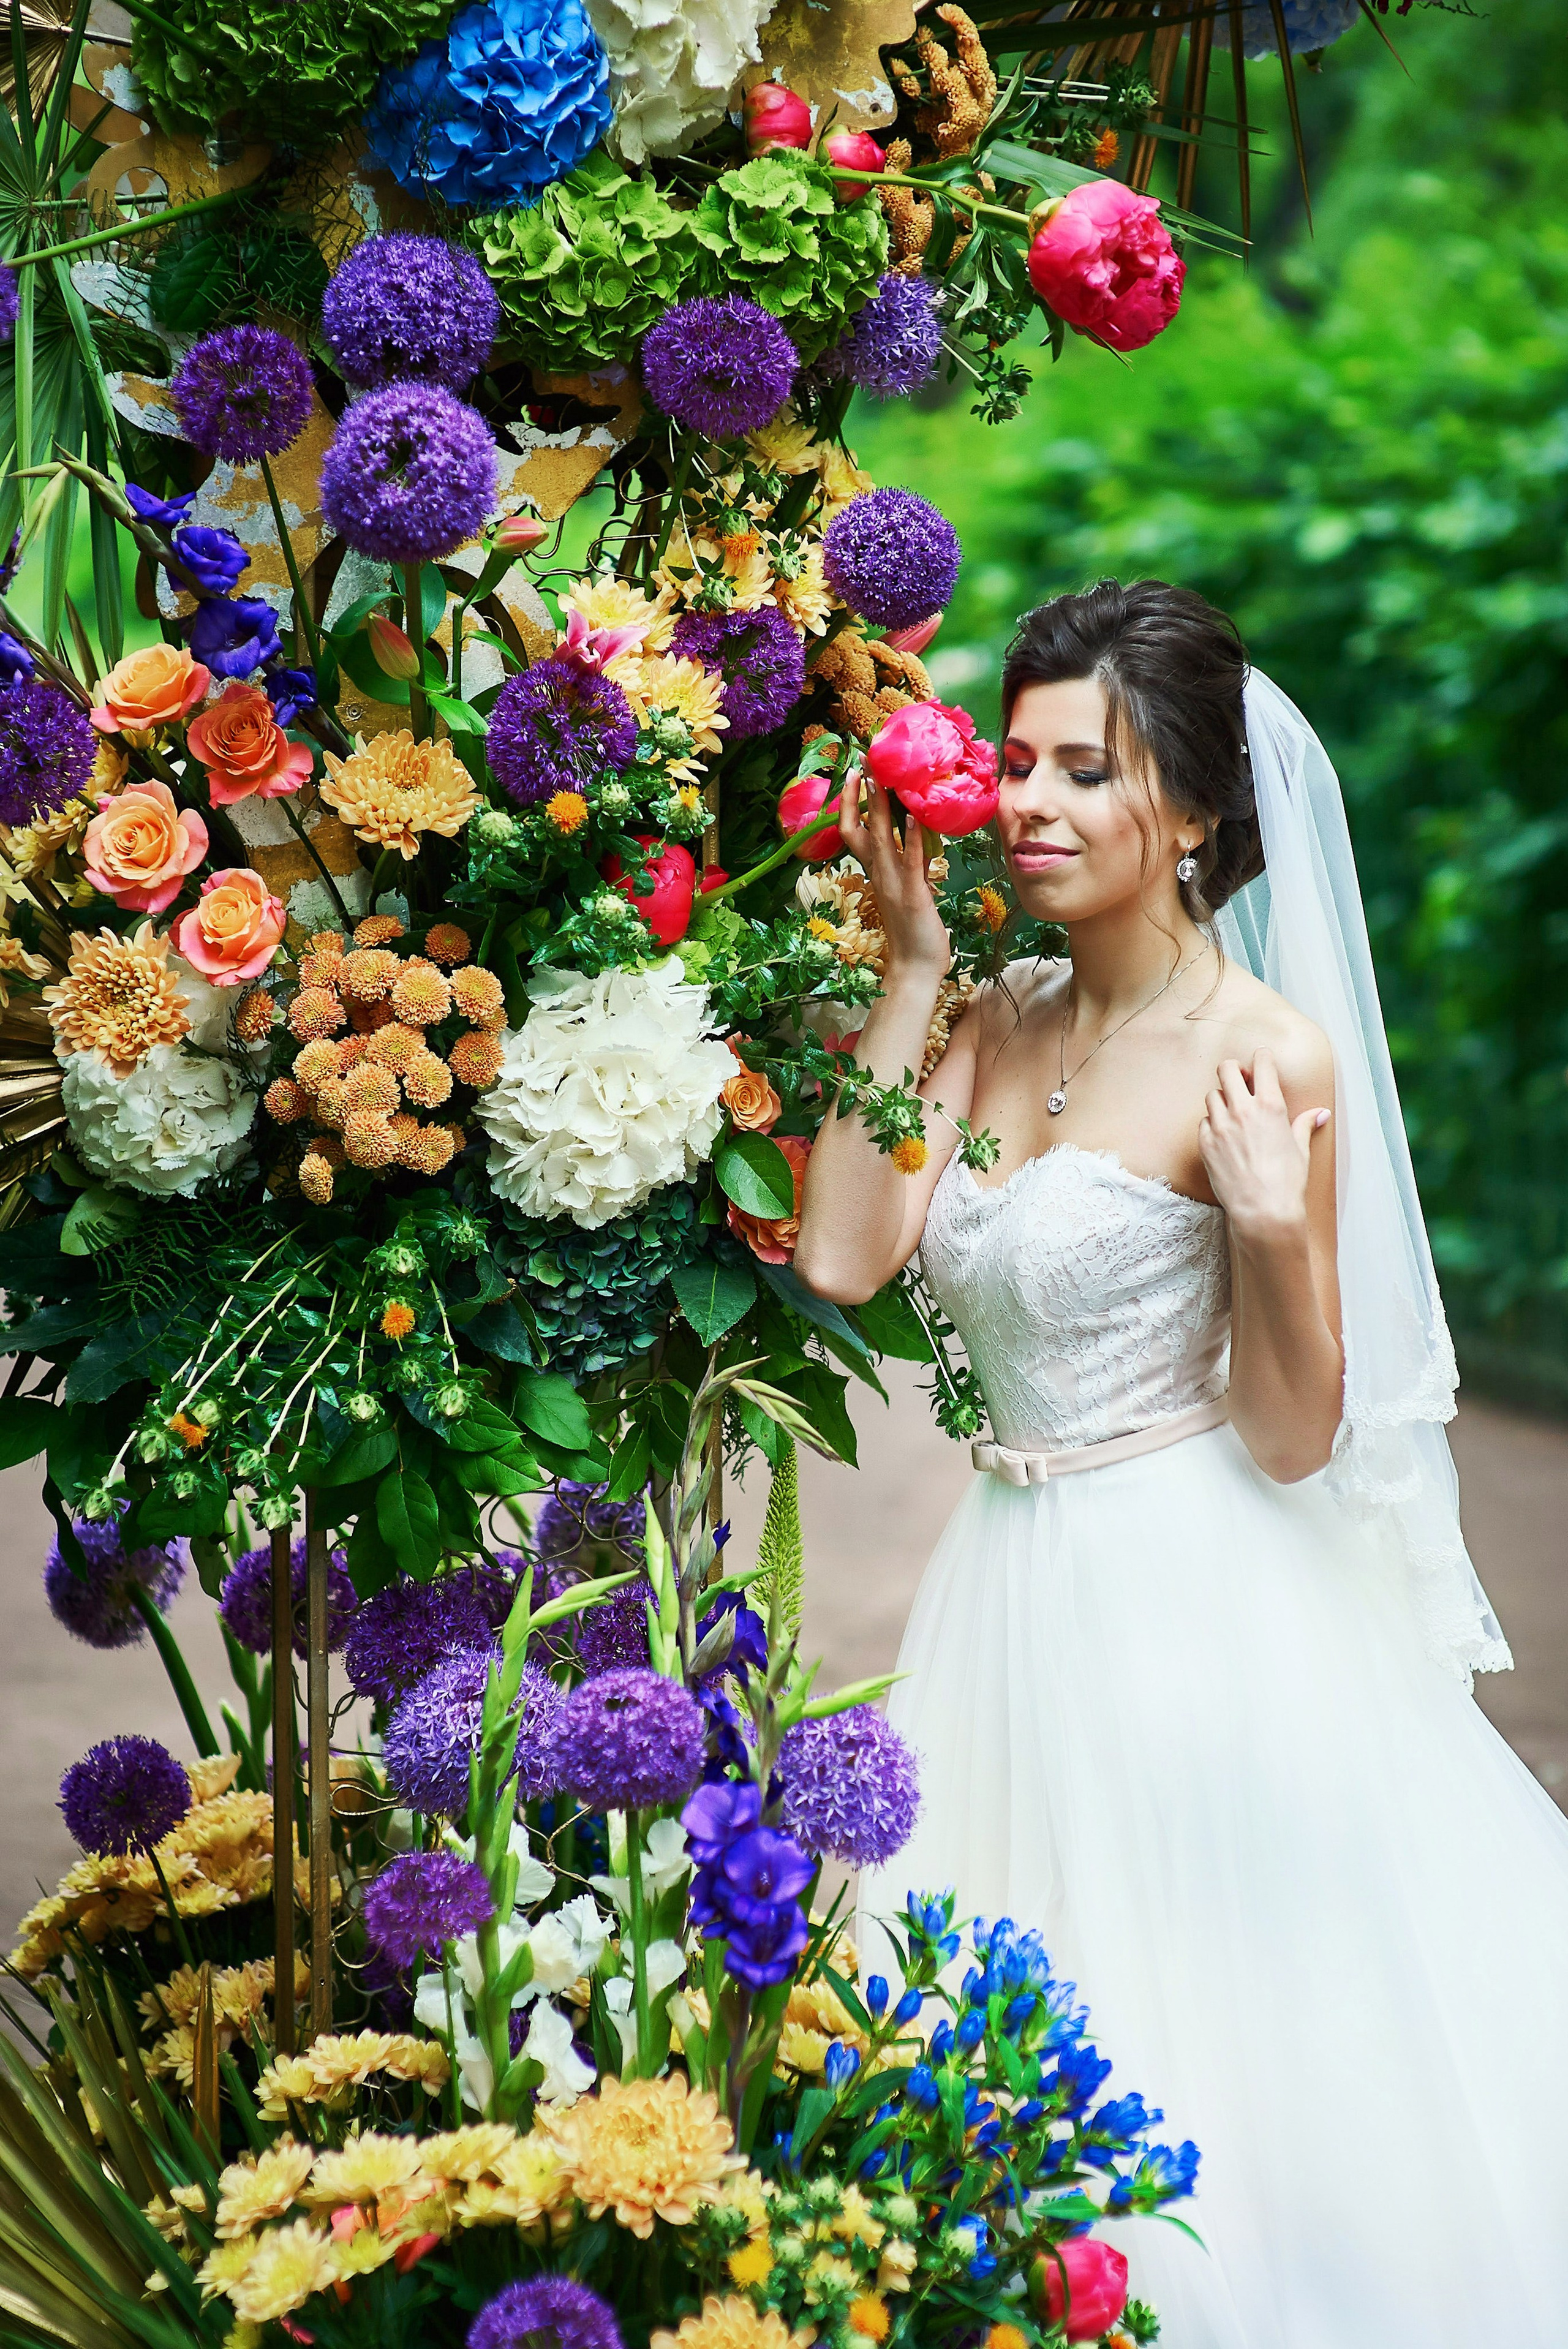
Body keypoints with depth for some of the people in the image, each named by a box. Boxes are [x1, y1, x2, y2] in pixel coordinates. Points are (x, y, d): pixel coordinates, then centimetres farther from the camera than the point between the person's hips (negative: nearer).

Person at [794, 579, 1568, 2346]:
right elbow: (841, 1258, -8)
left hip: (1196, 1606, -6)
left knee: (1211, 2045, 2)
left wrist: (1273, 1230, -28)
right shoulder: (1000, 1021, 7)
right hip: (1016, 1591, 6)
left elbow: (1293, 1438, -11)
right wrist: (909, 966, -3)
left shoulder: (1265, 1057, -13)